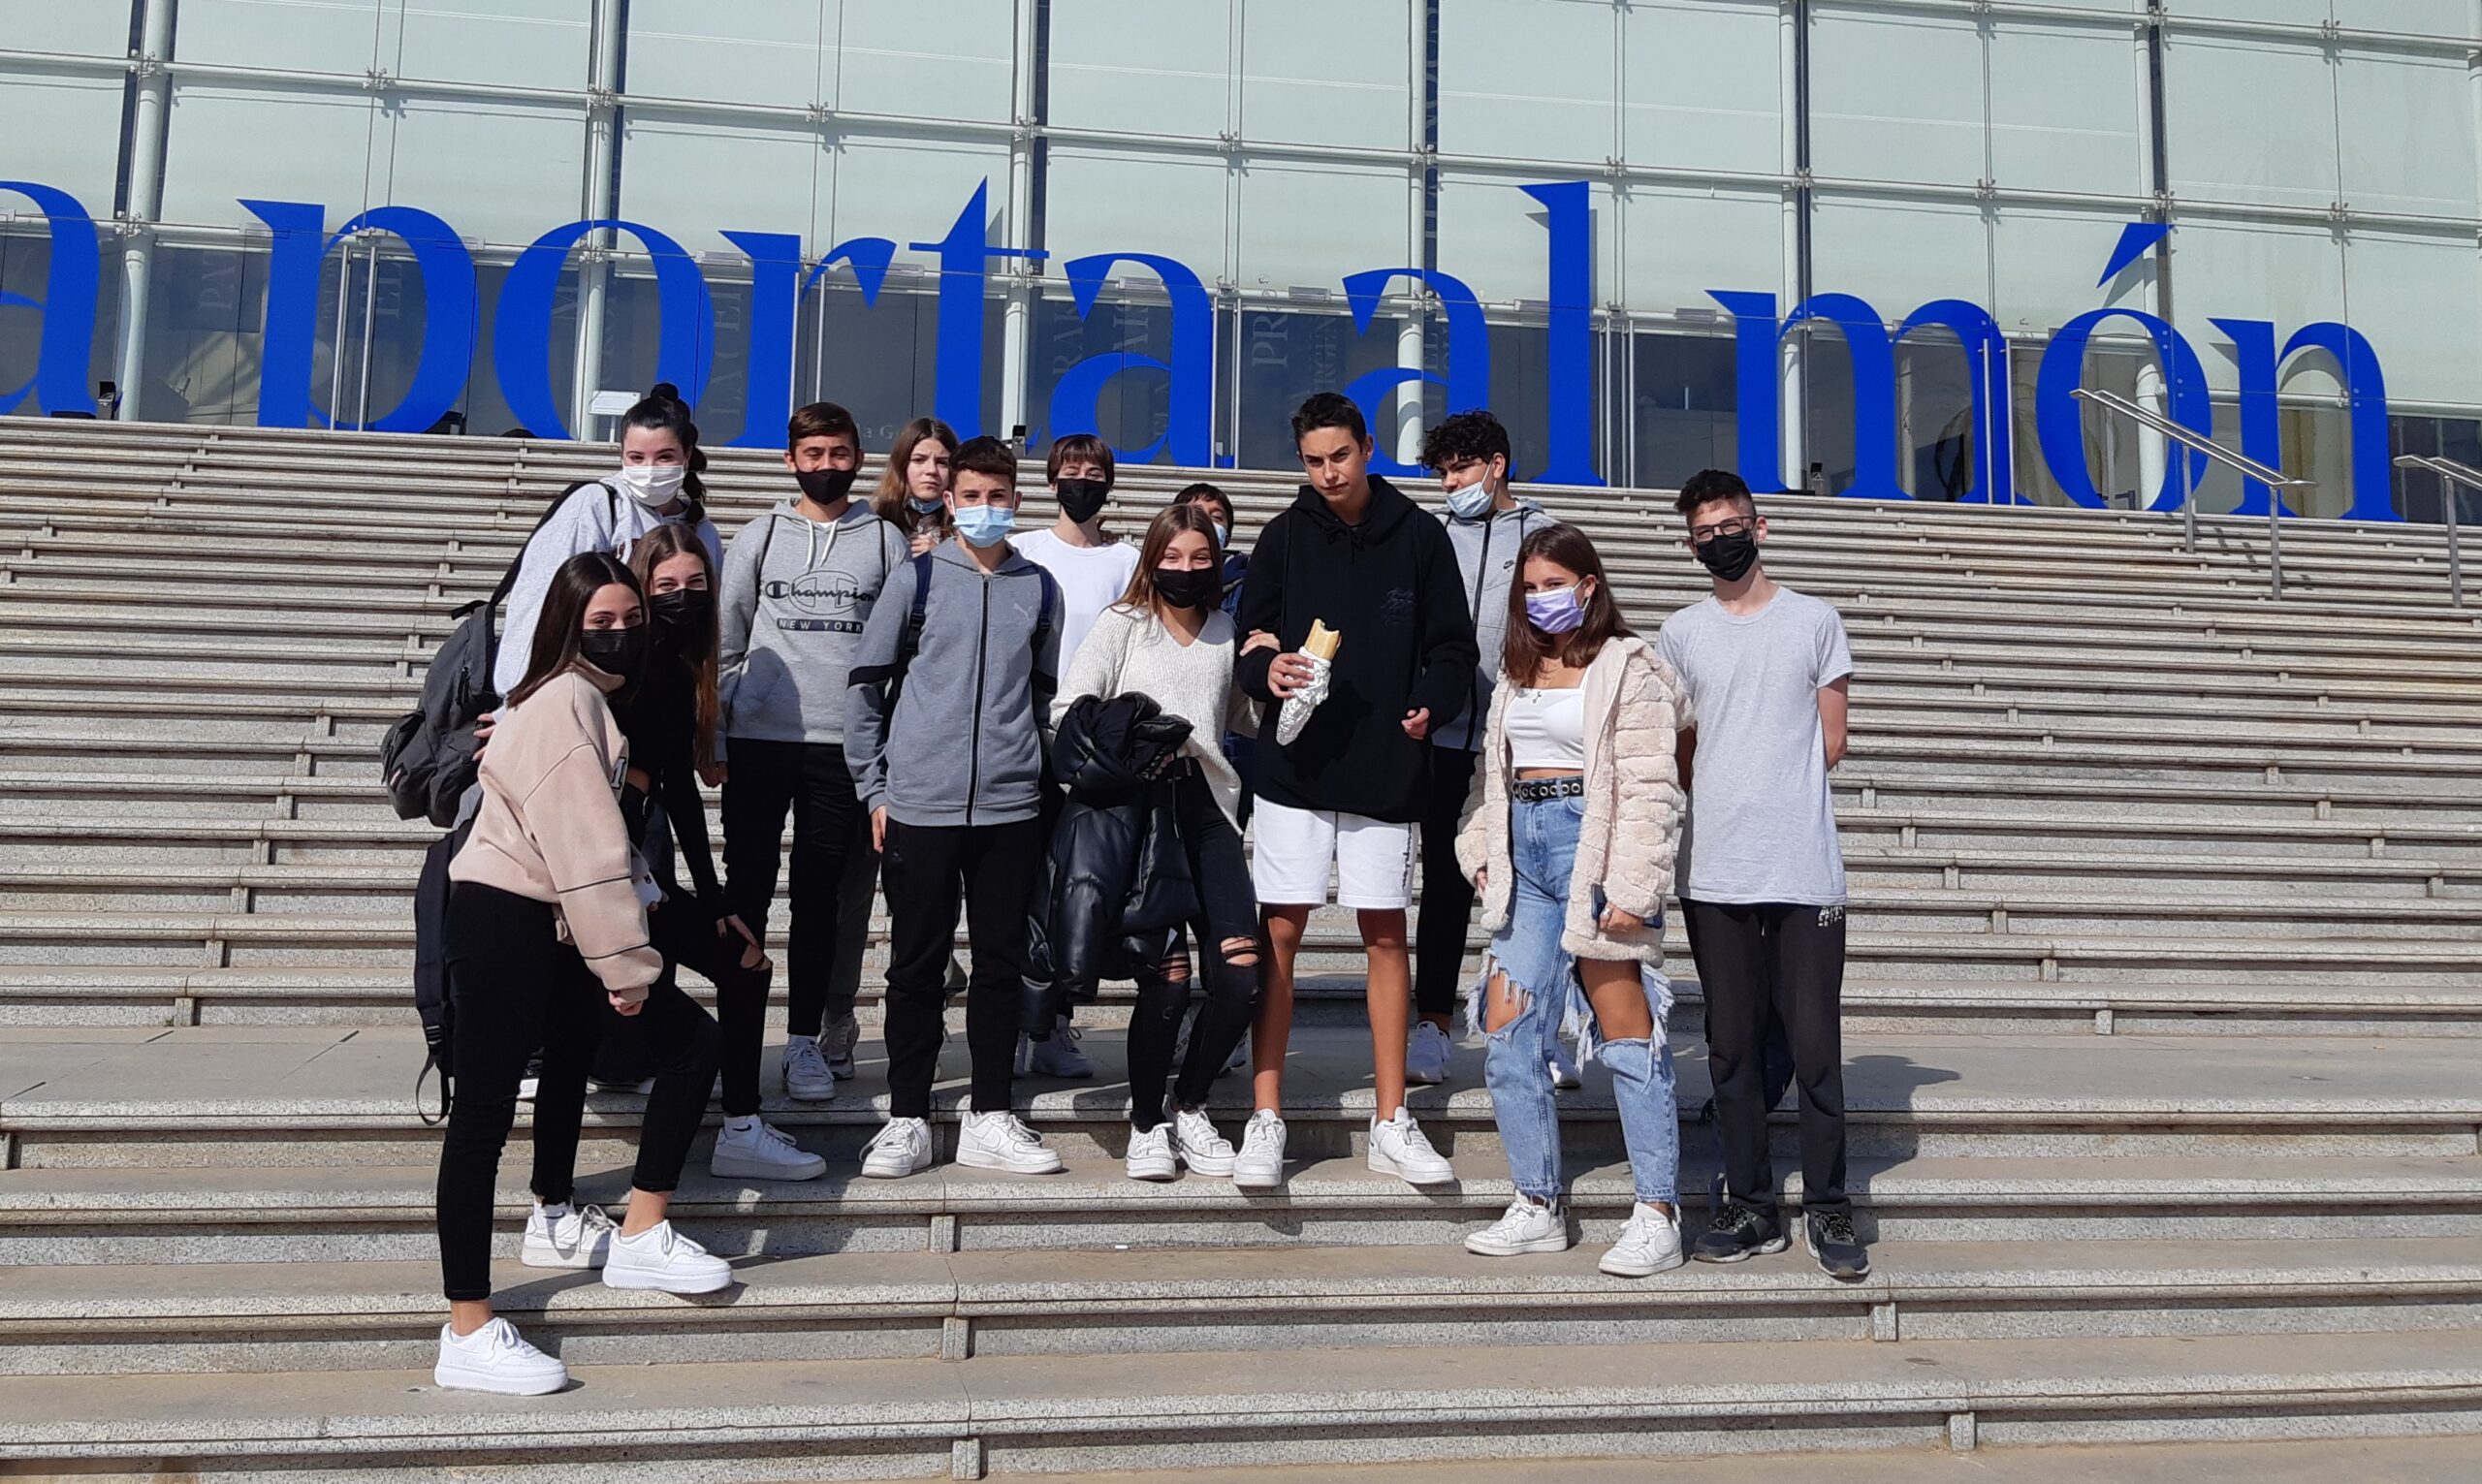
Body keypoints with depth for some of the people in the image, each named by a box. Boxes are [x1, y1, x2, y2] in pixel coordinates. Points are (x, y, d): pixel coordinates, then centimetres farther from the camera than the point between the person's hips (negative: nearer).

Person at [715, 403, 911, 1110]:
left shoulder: (886, 542, 8)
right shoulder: (757, 538, 9)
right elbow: (726, 644, 9)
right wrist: (713, 739, 3)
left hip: (844, 744, 0)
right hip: (758, 738, 1)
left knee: (822, 894, 5)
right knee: (748, 891, 2)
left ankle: (807, 1038, 13)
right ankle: (738, 1037, 11)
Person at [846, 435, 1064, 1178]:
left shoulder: (1039, 588, 9)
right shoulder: (916, 578, 3)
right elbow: (866, 685, 4)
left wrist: (1045, 777, 12)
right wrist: (874, 788, 1)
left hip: (1010, 808, 2)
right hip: (919, 806, -2)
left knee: (1001, 963, 7)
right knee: (917, 965, 4)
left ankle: (991, 1119, 17)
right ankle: (907, 1121, 14)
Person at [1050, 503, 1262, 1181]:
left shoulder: (1227, 632, 18)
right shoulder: (1121, 624, 7)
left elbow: (1246, 717, 21)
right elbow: (1067, 712, 0)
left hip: (1208, 806, 4)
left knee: (1241, 973, -8)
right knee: (1168, 977, -10)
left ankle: (1189, 1107, 15)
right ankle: (1145, 1124, 12)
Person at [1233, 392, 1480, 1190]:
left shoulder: (1419, 537, 4)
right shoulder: (1285, 535, 4)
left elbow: (1453, 646, 5)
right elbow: (1249, 635, 7)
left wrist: (1431, 704, -14)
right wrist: (1266, 669, -15)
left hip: (1386, 769, 0)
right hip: (1295, 765, 0)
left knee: (1386, 935, 7)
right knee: (1279, 932, -2)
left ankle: (1391, 1123, 17)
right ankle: (1265, 1119, 7)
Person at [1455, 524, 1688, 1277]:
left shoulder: (1629, 667, -4)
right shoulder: (1519, 669, 19)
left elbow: (1646, 787, -11)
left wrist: (1631, 888, -17)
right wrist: (1481, 846, 8)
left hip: (1593, 847, -7)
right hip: (1524, 853, 7)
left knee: (1628, 1038, -3)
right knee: (1505, 1035, 3)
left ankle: (1659, 1216, 5)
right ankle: (1538, 1209, 13)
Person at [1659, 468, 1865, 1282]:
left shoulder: (1814, 621, 6)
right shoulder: (1680, 634, 10)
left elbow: (1831, 743, 6)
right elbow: (1677, 758, 12)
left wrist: (1752, 783, 6)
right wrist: (1727, 796, 4)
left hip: (1804, 869, -2)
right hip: (1713, 873, 2)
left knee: (1815, 1045, -1)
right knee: (1732, 1046, 7)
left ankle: (1827, 1209, 10)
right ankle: (1750, 1207, 16)